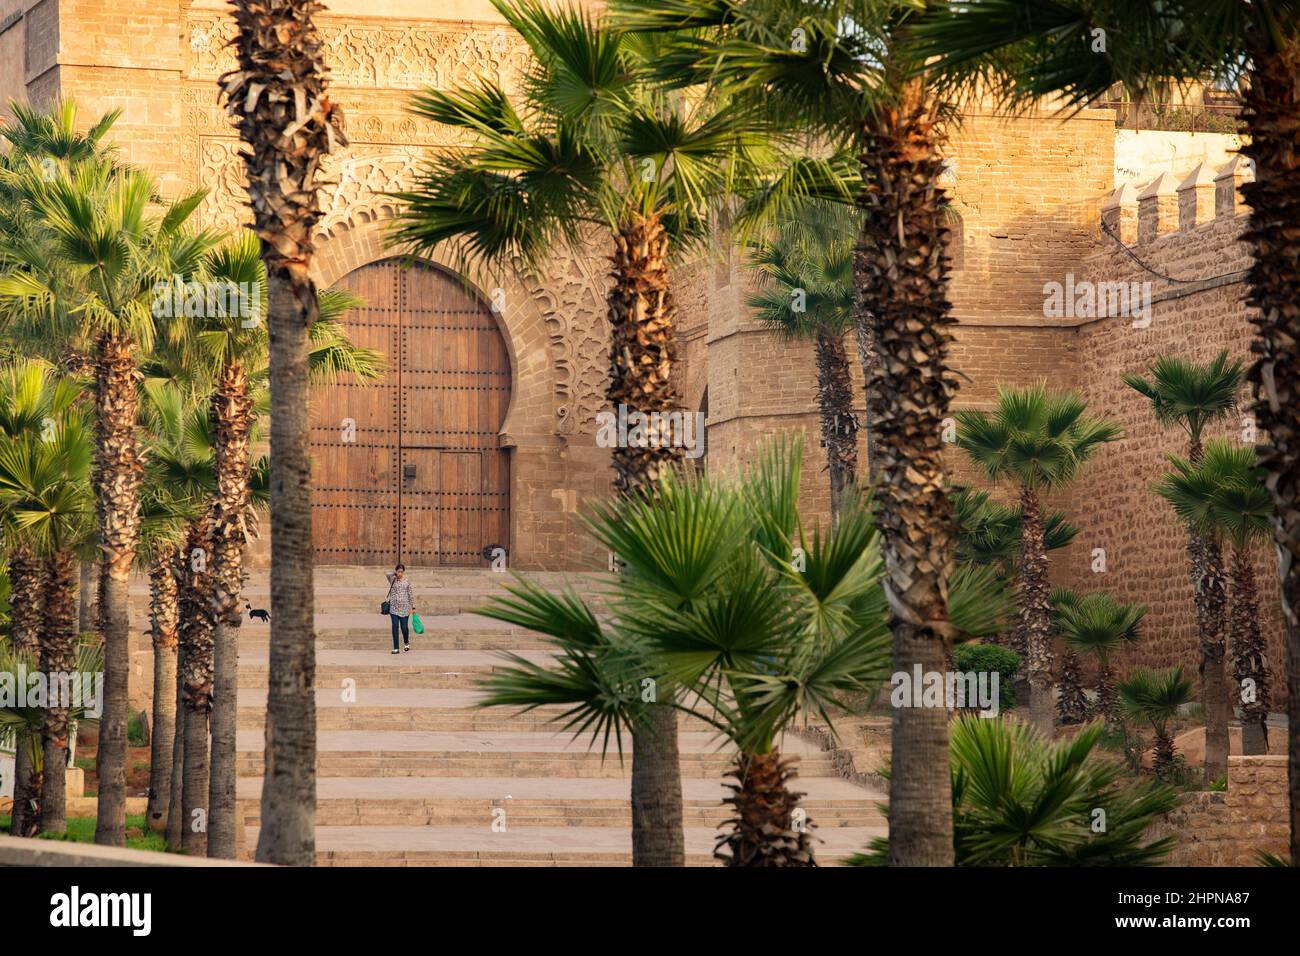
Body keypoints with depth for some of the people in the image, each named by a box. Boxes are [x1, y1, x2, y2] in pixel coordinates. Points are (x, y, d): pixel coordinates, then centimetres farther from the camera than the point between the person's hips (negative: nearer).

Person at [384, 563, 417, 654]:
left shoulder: (407, 580, 3)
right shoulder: (392, 579, -1)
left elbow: (411, 594, 7)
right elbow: (387, 573, -22)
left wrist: (413, 607, 6)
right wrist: (394, 573, -3)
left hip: (404, 607, 0)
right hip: (394, 607, 0)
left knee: (404, 626, 2)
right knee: (395, 626, -4)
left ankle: (406, 642, 32)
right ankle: (396, 648, 1)